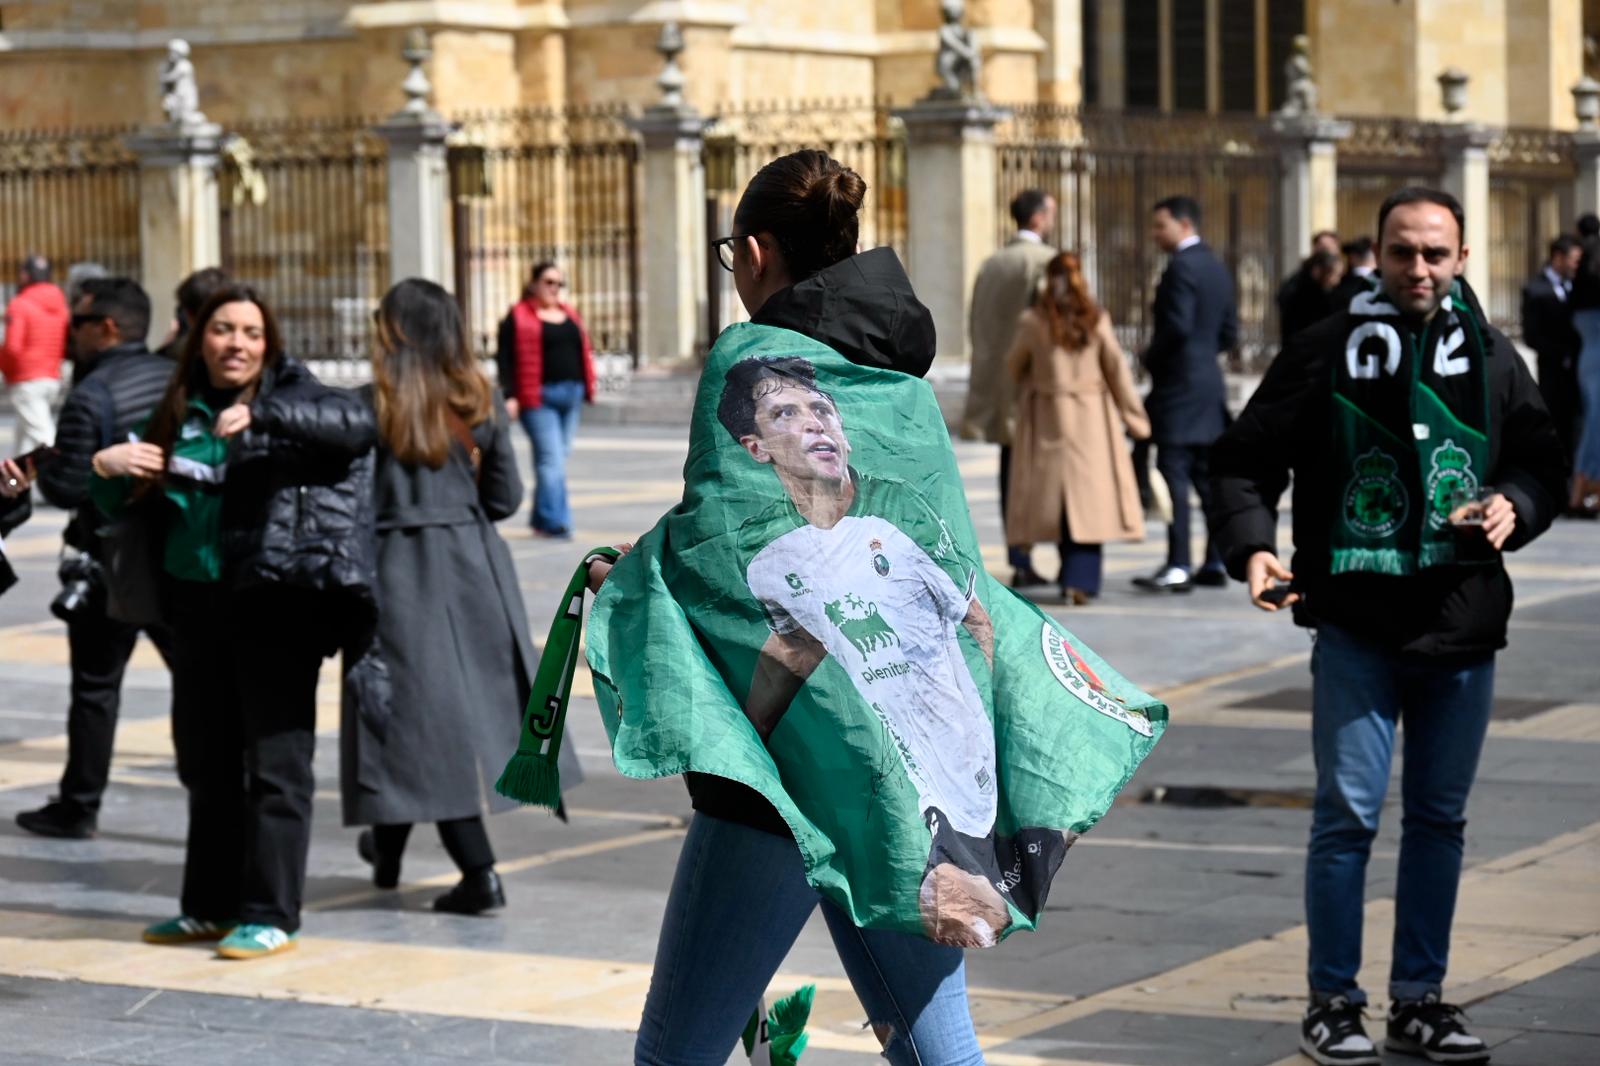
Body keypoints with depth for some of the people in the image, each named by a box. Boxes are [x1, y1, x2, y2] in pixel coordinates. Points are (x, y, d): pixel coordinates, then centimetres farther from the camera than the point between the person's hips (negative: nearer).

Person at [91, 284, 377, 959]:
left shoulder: (290, 394, -3)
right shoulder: (179, 414, 10)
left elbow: (358, 421, -23)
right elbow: (124, 507, 16)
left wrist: (261, 414, -32)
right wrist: (106, 467, -6)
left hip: (275, 603, -6)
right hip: (196, 602, 6)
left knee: (275, 761, -4)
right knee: (205, 762, 14)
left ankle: (271, 916, 1)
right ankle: (210, 905, 24)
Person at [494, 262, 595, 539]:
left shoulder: (569, 314, 18)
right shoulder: (518, 318, -3)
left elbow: (583, 352, 23)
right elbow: (505, 359, -8)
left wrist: (587, 388, 16)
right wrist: (510, 396, -16)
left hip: (571, 394, 7)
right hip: (539, 398, -7)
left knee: (557, 458, 9)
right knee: (551, 459, -12)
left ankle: (542, 520, 17)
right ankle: (555, 521, -14)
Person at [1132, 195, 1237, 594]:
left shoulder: (1182, 266, -13)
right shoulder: (1216, 267, 15)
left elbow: (1178, 325, -23)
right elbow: (1229, 331, 17)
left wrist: (1151, 358, -8)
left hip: (1178, 385, -9)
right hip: (1209, 384, 9)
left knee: (1174, 475, -9)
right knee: (1208, 476, 11)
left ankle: (1178, 566, -12)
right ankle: (1215, 562, 13)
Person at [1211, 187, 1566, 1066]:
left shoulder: (1491, 358, 6)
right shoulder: (1326, 352, -2)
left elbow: (1543, 461, 14)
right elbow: (1246, 460, 0)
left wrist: (1513, 506, -8)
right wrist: (1252, 546, -17)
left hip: (1463, 630, 3)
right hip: (1356, 628, -3)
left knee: (1439, 818, 10)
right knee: (1348, 814, -2)